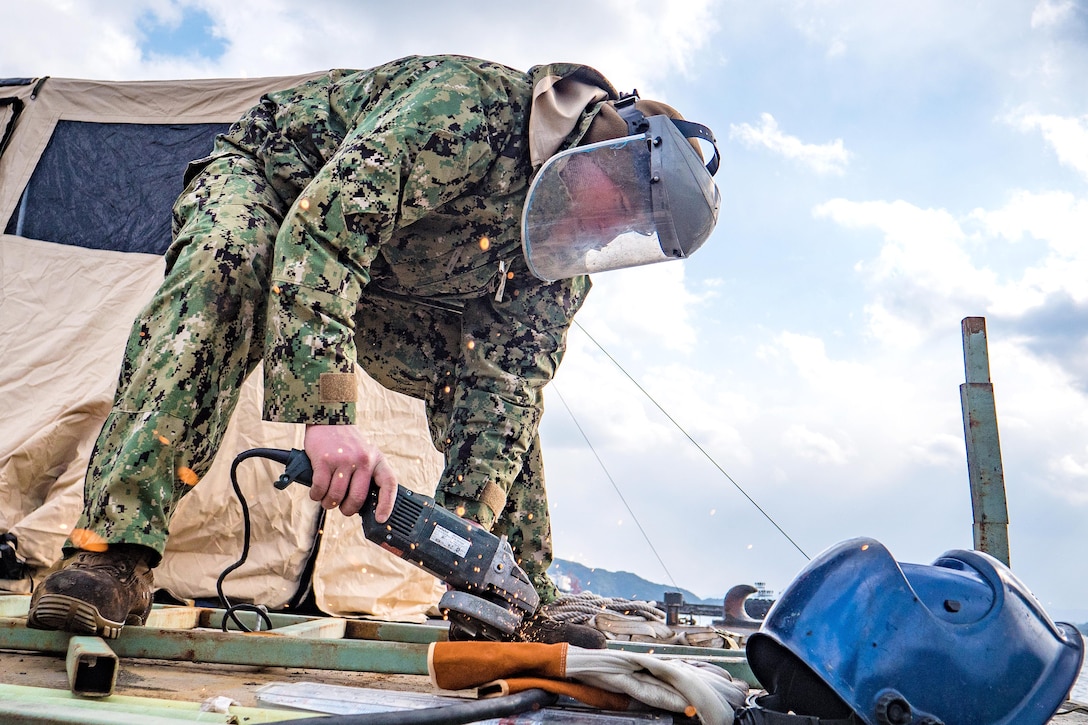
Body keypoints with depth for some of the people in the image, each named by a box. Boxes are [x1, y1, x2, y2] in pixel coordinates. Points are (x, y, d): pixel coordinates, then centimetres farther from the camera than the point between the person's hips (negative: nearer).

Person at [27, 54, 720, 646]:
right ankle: (114, 550, -38)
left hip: (389, 281, 6)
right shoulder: (475, 102, -35)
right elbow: (321, 224, -44)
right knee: (226, 267, -41)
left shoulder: (567, 254, -13)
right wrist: (328, 412, -52)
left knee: (501, 383, -7)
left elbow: (502, 383, -16)